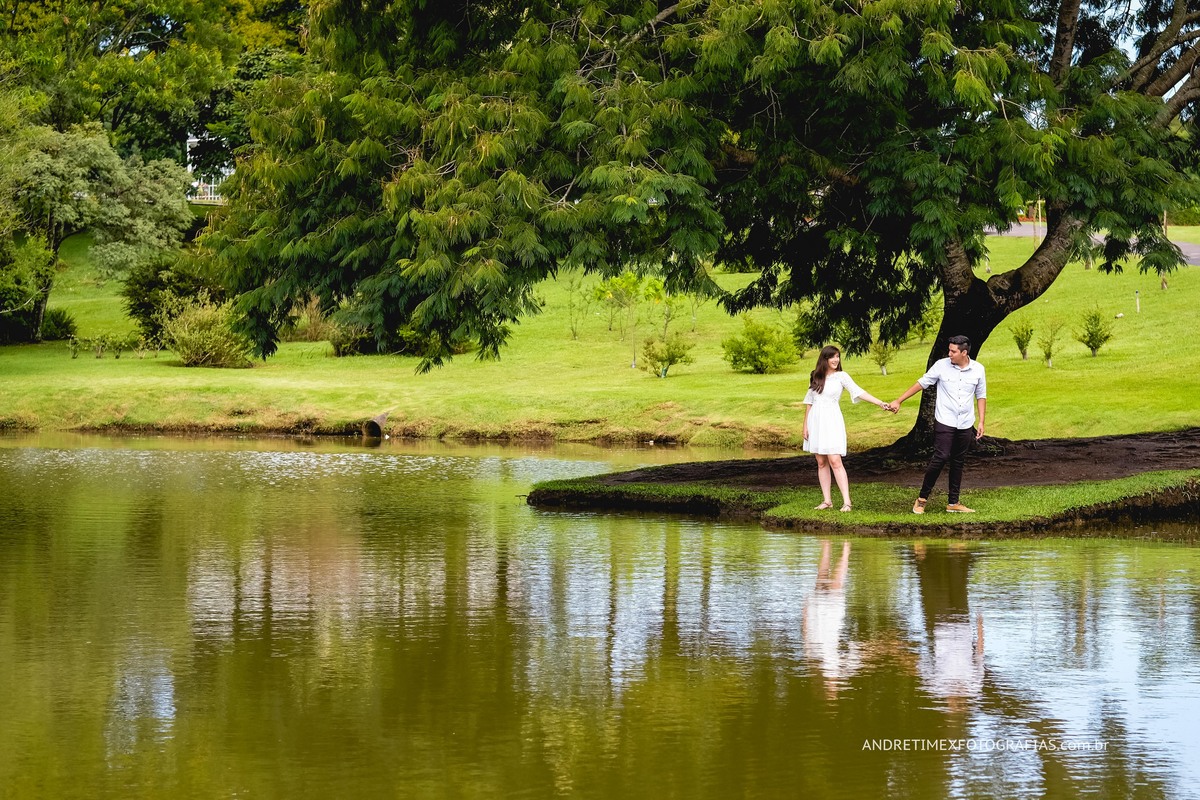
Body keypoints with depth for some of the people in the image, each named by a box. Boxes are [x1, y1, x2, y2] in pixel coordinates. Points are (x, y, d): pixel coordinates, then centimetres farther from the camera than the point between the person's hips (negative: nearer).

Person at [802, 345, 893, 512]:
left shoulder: (841, 377, -2)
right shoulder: (815, 377, 9)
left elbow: (858, 392, -12)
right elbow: (809, 401, 14)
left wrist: (880, 403, -24)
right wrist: (805, 425, 11)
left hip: (832, 421, -4)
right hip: (816, 421, 4)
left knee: (835, 461, -13)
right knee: (821, 463, 6)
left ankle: (846, 502, -16)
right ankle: (827, 501, 12)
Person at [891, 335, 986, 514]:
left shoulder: (978, 370, 1)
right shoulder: (941, 365, -6)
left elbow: (981, 396, 11)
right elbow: (921, 383, 1)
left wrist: (981, 422, 6)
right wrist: (899, 401, 2)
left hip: (965, 425, 3)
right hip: (944, 423, -3)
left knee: (958, 463, 8)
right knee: (940, 458, -13)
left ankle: (953, 503, 15)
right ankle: (922, 499, -3)